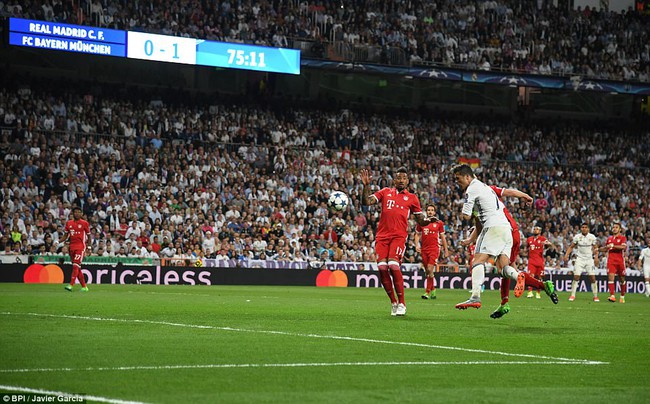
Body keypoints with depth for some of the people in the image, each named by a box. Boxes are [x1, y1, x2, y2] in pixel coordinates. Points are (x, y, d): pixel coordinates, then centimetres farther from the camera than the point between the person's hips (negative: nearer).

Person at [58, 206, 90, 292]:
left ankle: (71, 285, -24)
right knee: (77, 268, 8)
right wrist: (58, 242, 1)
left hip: (80, 247, -5)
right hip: (72, 247, 5)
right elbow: (66, 235, 16)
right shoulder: (69, 223, 11)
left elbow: (88, 236, 4)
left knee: (76, 266, -17)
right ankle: (84, 286, 17)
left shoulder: (84, 223, 0)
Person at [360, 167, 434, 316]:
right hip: (382, 235, 2)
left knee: (393, 266, -21)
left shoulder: (412, 198, 13)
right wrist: (366, 186, -5)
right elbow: (366, 202, 8)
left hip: (399, 236, -2)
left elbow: (420, 221, 15)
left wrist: (428, 220, -6)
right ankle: (393, 302, 8)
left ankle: (401, 304, -8)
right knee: (382, 267, -10)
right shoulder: (385, 192, 16)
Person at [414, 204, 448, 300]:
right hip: (424, 249, 3)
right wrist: (417, 245, 2)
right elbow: (417, 234, 17)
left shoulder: (439, 223, 5)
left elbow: (442, 236, 11)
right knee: (428, 271, 8)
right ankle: (433, 290, 23)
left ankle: (427, 292, -12)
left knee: (430, 270, -16)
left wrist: (446, 249, 11)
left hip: (434, 249, -3)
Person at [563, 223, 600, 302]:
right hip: (580, 259, 0)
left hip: (589, 259, 0)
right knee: (576, 277, -9)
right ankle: (572, 295, 0)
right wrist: (566, 255, -10)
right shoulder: (577, 237, -4)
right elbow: (571, 247, 2)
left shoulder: (592, 237, -3)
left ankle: (595, 296, 4)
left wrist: (596, 257, -8)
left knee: (592, 277, -5)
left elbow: (595, 248, 6)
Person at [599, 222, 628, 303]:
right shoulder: (609, 238, 16)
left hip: (620, 261, -2)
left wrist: (613, 246, -21)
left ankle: (622, 296, 24)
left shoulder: (623, 238, 2)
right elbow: (605, 249, 30)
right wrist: (597, 249, 16)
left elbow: (624, 247, -17)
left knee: (622, 279, 8)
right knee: (611, 277, -16)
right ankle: (612, 296, -24)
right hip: (611, 261, 2)